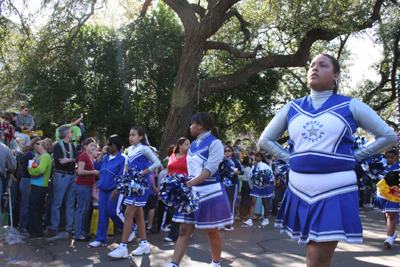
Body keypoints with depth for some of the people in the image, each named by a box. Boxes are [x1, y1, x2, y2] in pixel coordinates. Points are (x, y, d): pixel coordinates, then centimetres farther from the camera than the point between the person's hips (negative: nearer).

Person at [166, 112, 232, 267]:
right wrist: (187, 185, 7)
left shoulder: (214, 143, -10)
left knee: (211, 231, 6)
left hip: (210, 193, -6)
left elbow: (210, 169, -21)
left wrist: (190, 183, -31)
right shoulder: (193, 144, 13)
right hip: (192, 192, 6)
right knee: (184, 230, 1)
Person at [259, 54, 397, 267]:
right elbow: (265, 140, 19)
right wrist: (290, 158, 8)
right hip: (300, 191, 4)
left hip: (335, 191, -4)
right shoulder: (292, 108, 10)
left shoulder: (350, 106, 2)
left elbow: (389, 136, 8)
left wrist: (352, 156, 3)